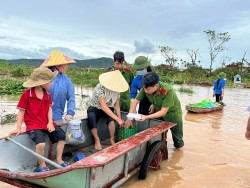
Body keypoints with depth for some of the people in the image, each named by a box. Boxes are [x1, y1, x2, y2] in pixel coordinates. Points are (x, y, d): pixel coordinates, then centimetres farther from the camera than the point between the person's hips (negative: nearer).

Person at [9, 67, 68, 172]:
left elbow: (49, 108, 6)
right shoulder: (26, 94, -13)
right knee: (41, 143, -28)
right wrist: (18, 128, -9)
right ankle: (42, 166, -2)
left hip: (47, 123, 7)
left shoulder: (47, 94, 5)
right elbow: (21, 111, -8)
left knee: (61, 136, 2)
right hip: (33, 125, -6)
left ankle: (59, 160, 19)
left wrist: (50, 123, -7)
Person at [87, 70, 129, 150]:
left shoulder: (116, 90, -11)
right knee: (91, 117, -36)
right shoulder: (100, 87, -30)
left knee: (111, 117, -31)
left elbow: (117, 106, -4)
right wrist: (117, 119, -39)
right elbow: (103, 107, -36)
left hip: (108, 108, 4)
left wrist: (120, 119, -13)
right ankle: (97, 140, -13)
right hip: (95, 108, -3)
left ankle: (112, 139, -11)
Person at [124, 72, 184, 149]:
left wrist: (146, 117, -43)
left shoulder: (168, 91, -39)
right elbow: (135, 101, -18)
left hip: (173, 113, -3)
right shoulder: (146, 88, -26)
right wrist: (130, 118, -25)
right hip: (158, 112, 3)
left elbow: (163, 112, -35)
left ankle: (179, 144, 48)